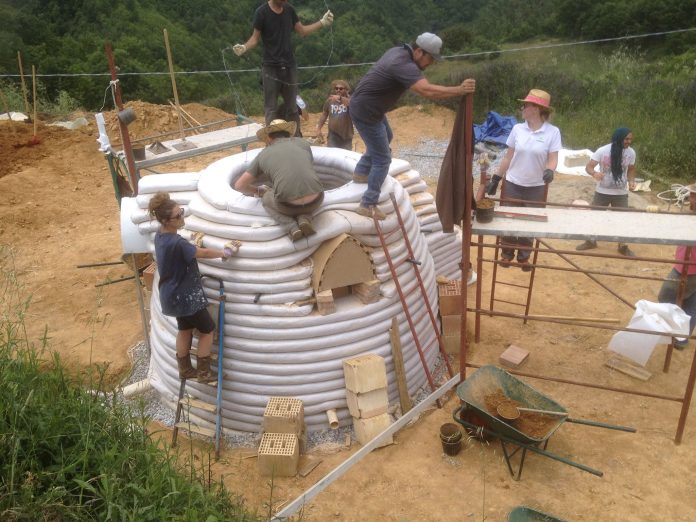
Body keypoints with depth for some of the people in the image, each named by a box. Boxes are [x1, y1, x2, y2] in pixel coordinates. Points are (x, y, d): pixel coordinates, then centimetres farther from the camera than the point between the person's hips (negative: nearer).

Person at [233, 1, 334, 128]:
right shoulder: (262, 12, -7)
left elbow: (302, 31, 14)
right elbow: (255, 38, -4)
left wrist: (322, 23, 8)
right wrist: (244, 47, -23)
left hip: (289, 66, 4)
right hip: (271, 67, -4)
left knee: (292, 108, 7)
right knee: (271, 109, -3)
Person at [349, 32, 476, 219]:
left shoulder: (399, 51, 3)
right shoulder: (404, 65, -29)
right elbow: (428, 91, -41)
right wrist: (459, 90, -37)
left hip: (369, 106, 10)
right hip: (365, 112, -10)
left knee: (386, 137, 32)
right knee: (383, 159, -4)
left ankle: (361, 172, 43)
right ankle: (368, 205, 3)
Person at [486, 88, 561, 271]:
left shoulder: (553, 132, -9)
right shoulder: (517, 129, -2)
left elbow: (553, 159, -9)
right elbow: (508, 157, 4)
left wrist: (549, 170, -32)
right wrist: (496, 179, 4)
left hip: (536, 187, -1)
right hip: (513, 184, 2)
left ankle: (524, 256, 27)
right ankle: (507, 253, 27)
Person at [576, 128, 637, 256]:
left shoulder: (631, 153, -5)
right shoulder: (603, 151, -15)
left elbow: (631, 169, 10)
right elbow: (588, 166, -15)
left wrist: (631, 181, -8)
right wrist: (594, 173, -37)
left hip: (621, 193, 1)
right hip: (602, 192, -1)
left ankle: (623, 246, 23)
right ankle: (591, 241, 31)